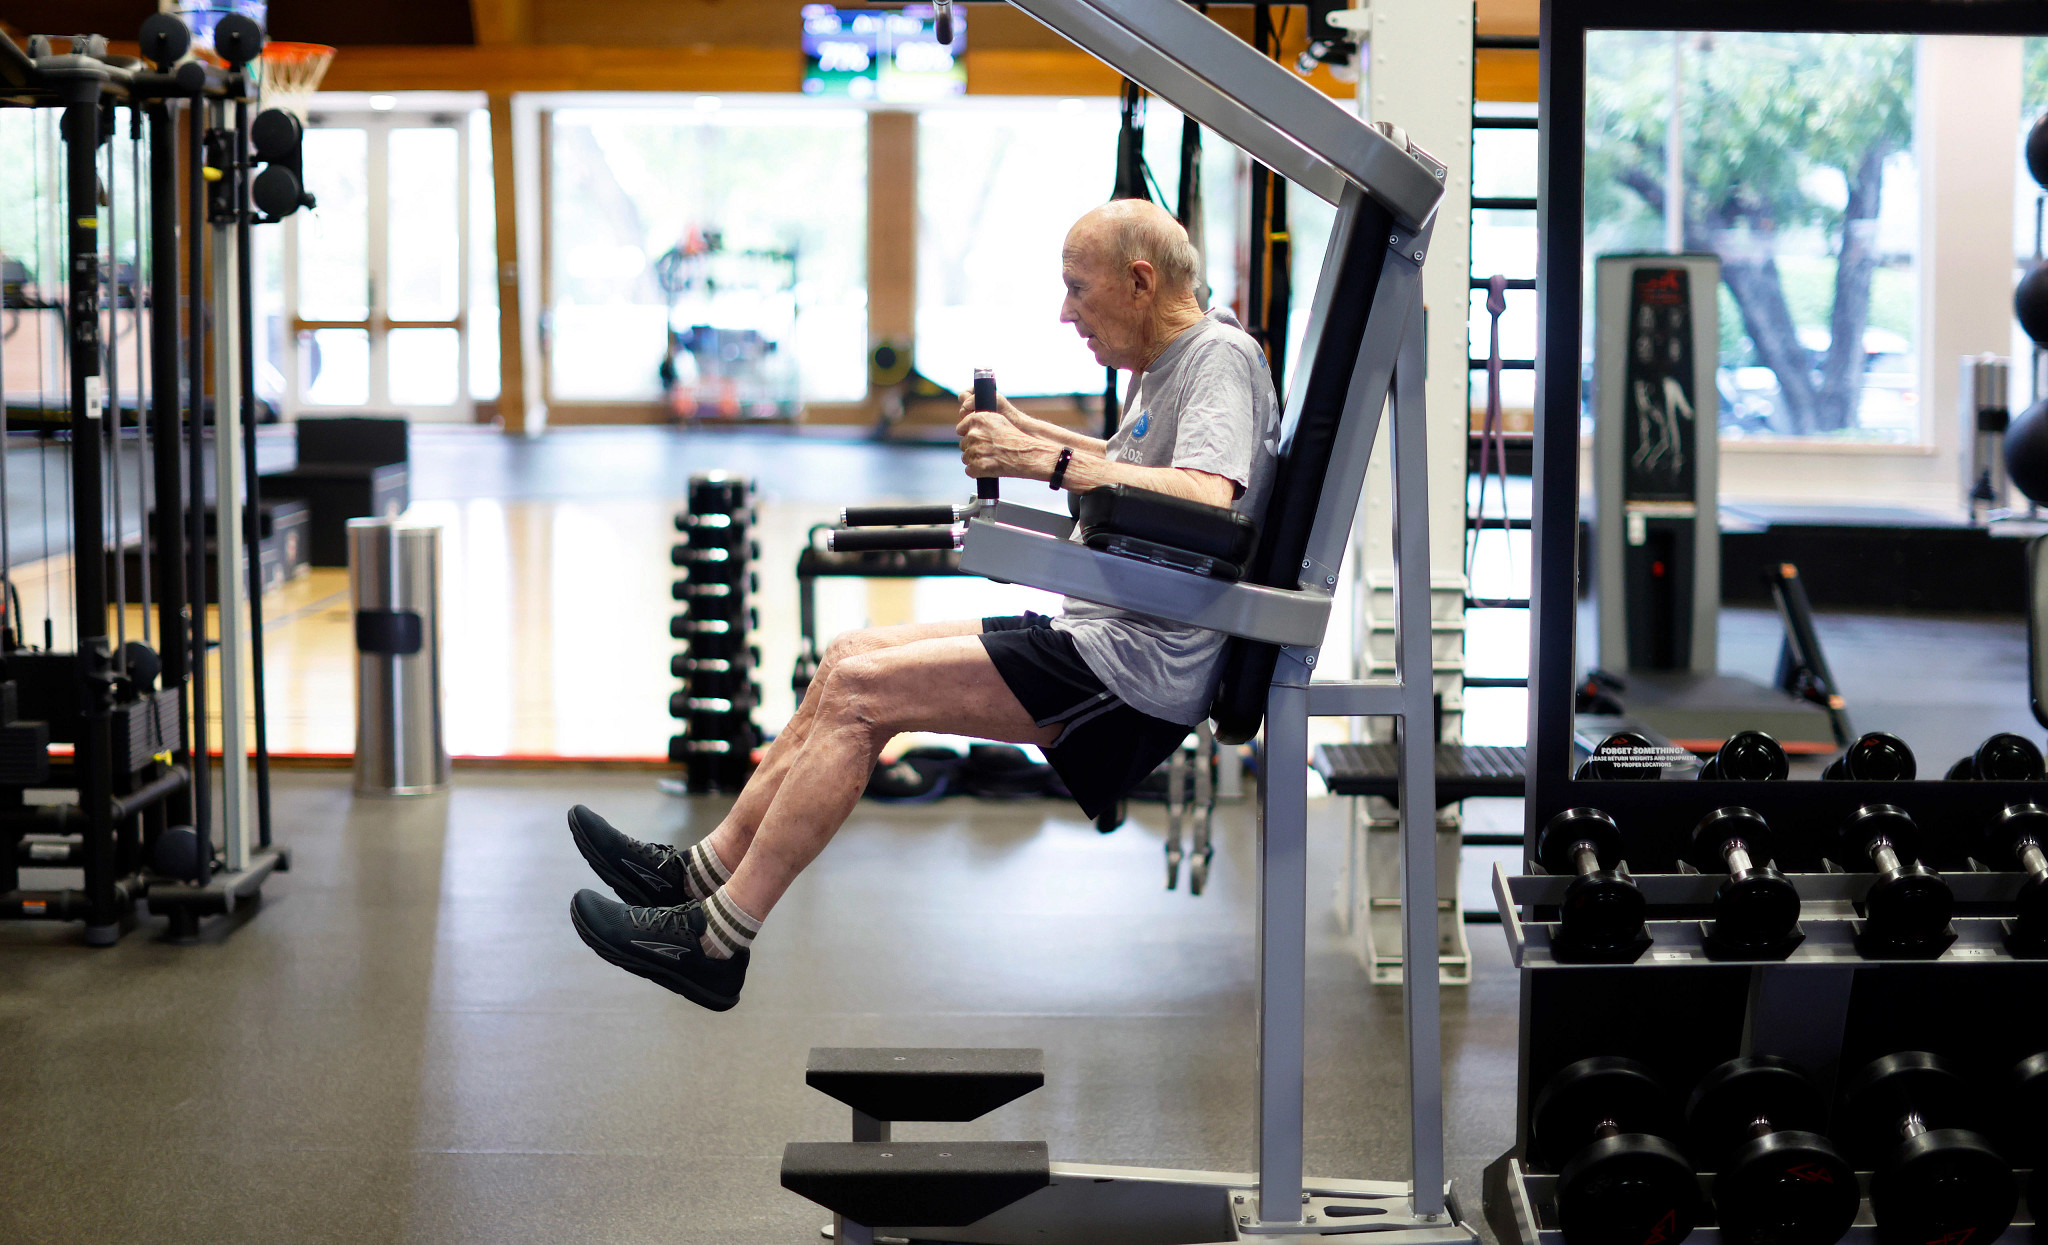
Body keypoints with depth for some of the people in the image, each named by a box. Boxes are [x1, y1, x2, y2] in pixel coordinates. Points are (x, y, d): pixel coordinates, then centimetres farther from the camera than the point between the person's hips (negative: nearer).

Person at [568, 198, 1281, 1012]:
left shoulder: (1220, 357, -15)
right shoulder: (1166, 365, 16)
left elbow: (1205, 503, -33)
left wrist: (1048, 463, -33)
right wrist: (1029, 432, 24)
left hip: (1141, 663, -11)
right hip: (1097, 634, 11)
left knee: (858, 690, -15)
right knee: (852, 657, 9)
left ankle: (714, 941, -10)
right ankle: (702, 871, 13)